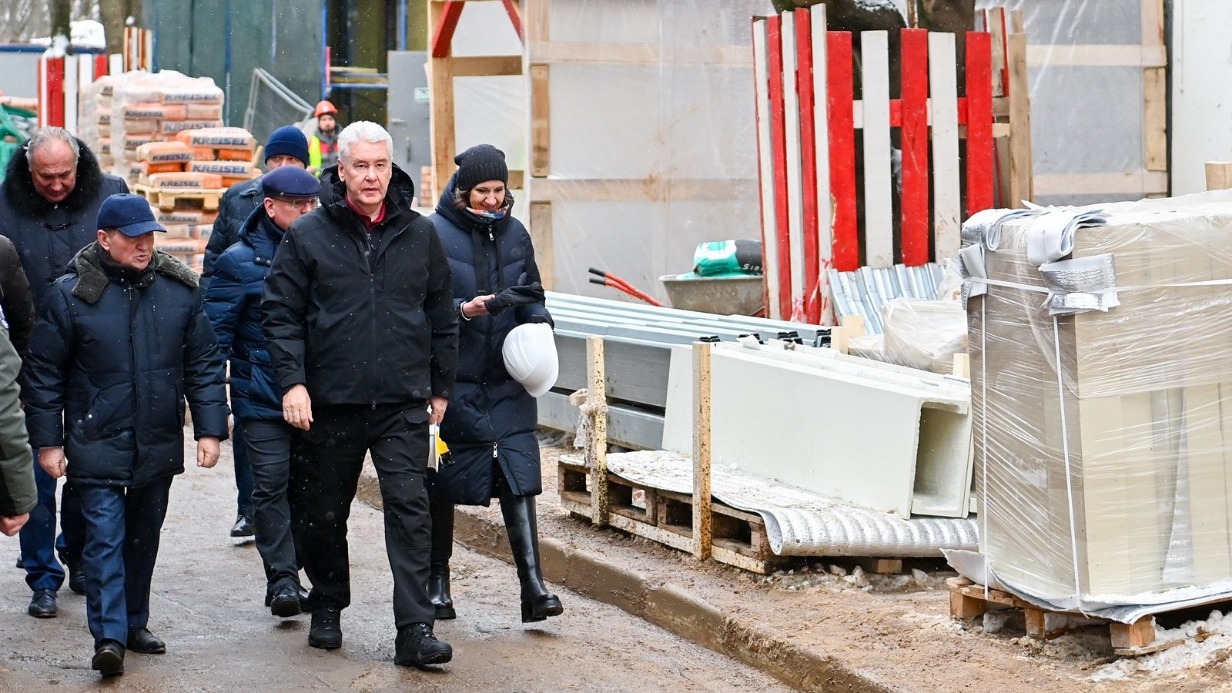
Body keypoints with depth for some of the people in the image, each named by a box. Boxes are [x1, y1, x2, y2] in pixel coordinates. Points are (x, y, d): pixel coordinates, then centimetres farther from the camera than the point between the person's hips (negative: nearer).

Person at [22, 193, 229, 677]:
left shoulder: (179, 290, 1)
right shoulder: (70, 294, -7)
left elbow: (204, 363, 6)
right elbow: (44, 373, -1)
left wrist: (210, 428, 1)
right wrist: (47, 441, -3)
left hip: (159, 444, 4)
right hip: (97, 443, -3)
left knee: (144, 537, 14)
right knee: (105, 536, -9)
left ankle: (134, 623, 28)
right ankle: (109, 636, -10)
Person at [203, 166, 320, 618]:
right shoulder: (241, 261, -3)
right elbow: (216, 333, -4)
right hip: (263, 398, -4)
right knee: (271, 484, -8)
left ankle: (289, 572, 22)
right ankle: (281, 577, -2)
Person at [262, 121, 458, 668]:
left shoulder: (419, 234, 6)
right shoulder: (308, 235, 0)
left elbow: (442, 316, 13)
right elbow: (281, 313, 0)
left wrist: (441, 387, 13)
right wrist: (292, 381, -10)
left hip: (404, 402, 0)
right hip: (331, 402, 0)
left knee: (409, 509, -9)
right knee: (324, 514, 12)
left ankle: (415, 630, -10)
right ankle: (327, 609, 32)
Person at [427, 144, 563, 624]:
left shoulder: (514, 233, 9)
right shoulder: (435, 234, -6)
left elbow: (532, 294, 18)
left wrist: (538, 321, -2)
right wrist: (464, 310, -23)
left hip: (506, 379, 3)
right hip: (452, 380, -3)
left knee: (518, 473, -7)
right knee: (443, 480, 8)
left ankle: (533, 585, -10)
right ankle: (437, 579, 24)